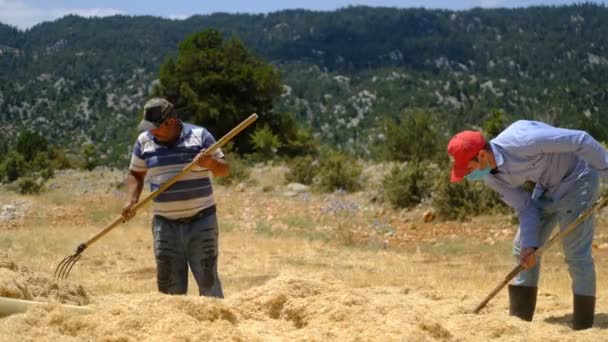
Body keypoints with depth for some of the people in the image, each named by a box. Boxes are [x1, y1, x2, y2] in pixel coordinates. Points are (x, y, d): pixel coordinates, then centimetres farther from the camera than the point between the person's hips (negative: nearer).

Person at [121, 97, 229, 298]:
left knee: (208, 278, -1)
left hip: (201, 220, -2)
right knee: (170, 284, 4)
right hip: (165, 223, 3)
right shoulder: (144, 141, 4)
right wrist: (131, 201, -3)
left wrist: (211, 163, -21)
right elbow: (135, 174, 14)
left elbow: (224, 170, 0)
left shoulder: (199, 136, -3)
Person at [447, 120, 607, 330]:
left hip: (576, 178, -8)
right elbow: (525, 208, -3)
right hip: (547, 185, 8)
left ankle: (583, 327, 0)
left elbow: (580, 140, -30)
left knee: (576, 252, -9)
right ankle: (519, 319, 16)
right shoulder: (491, 178, -10)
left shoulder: (519, 140, -36)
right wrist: (529, 245, -16)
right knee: (522, 248, 7)